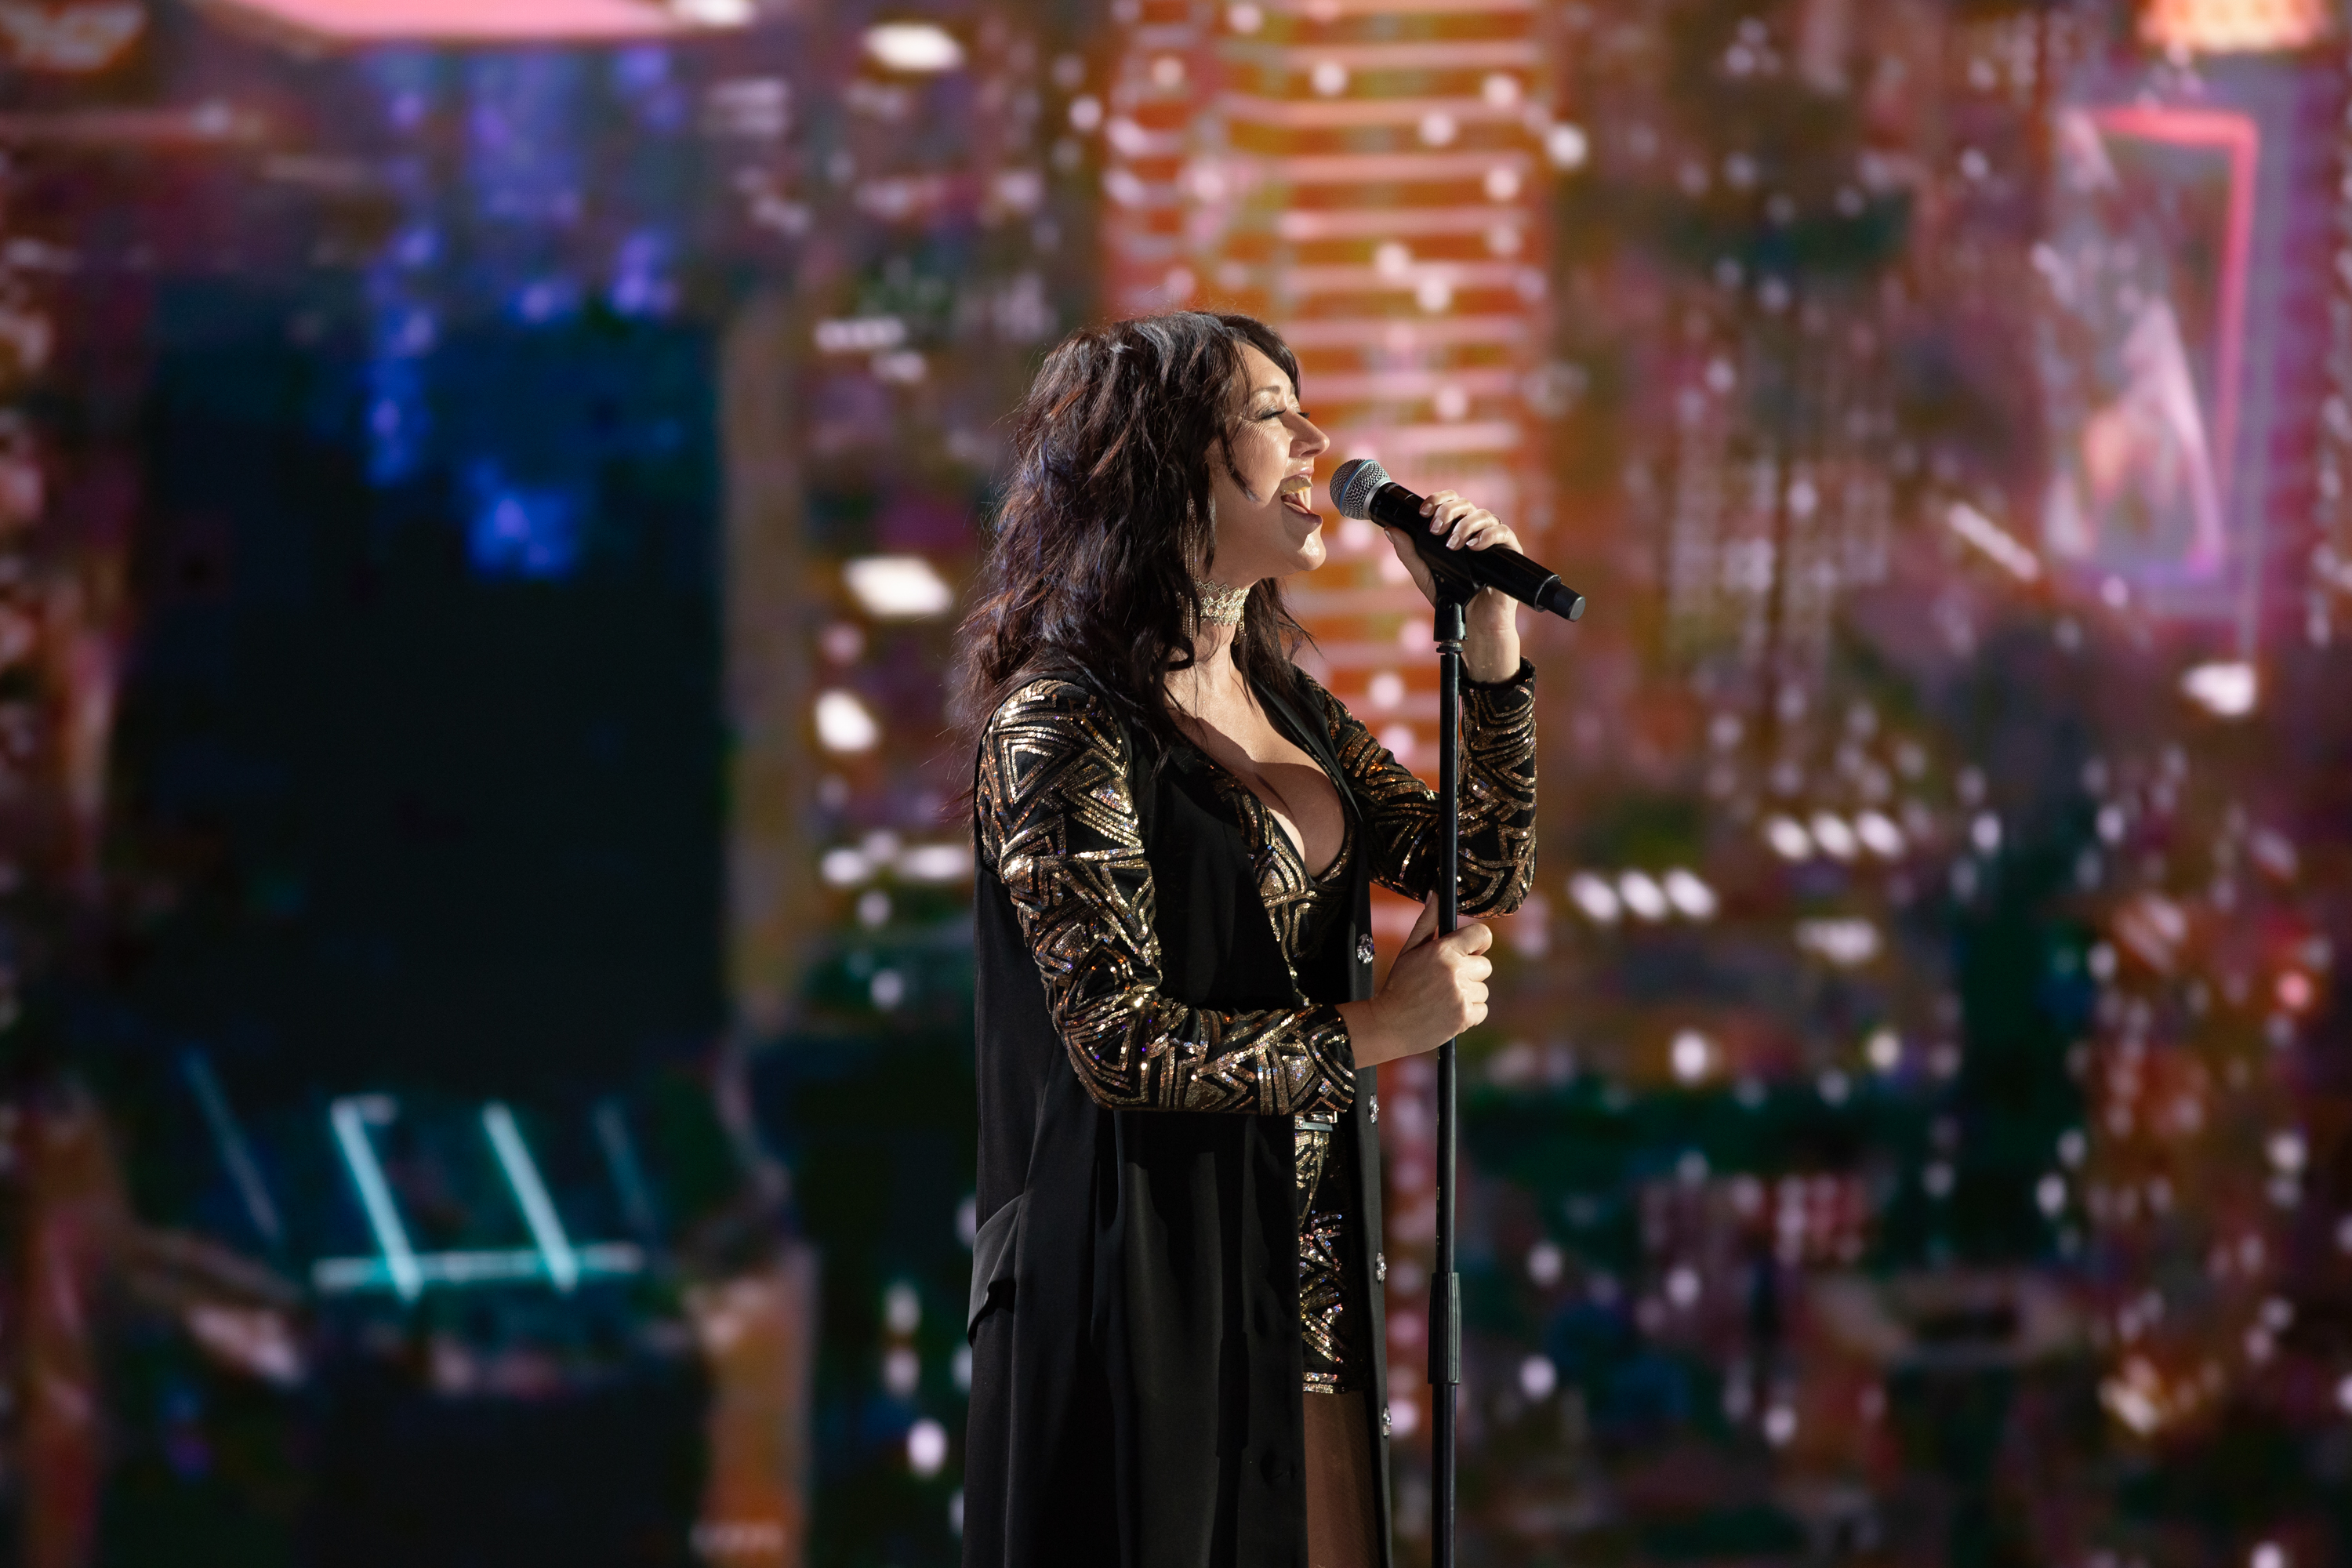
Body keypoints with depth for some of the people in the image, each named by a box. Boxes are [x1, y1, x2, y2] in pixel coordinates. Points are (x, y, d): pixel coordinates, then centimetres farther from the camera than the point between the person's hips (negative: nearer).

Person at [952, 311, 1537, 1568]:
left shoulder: (1287, 708, 13)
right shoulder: (1063, 725, -13)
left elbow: (1486, 875, 13)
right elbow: (1119, 1042, -19)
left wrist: (1487, 635, 4)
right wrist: (1370, 1033, -9)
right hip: (1153, 1307, -8)